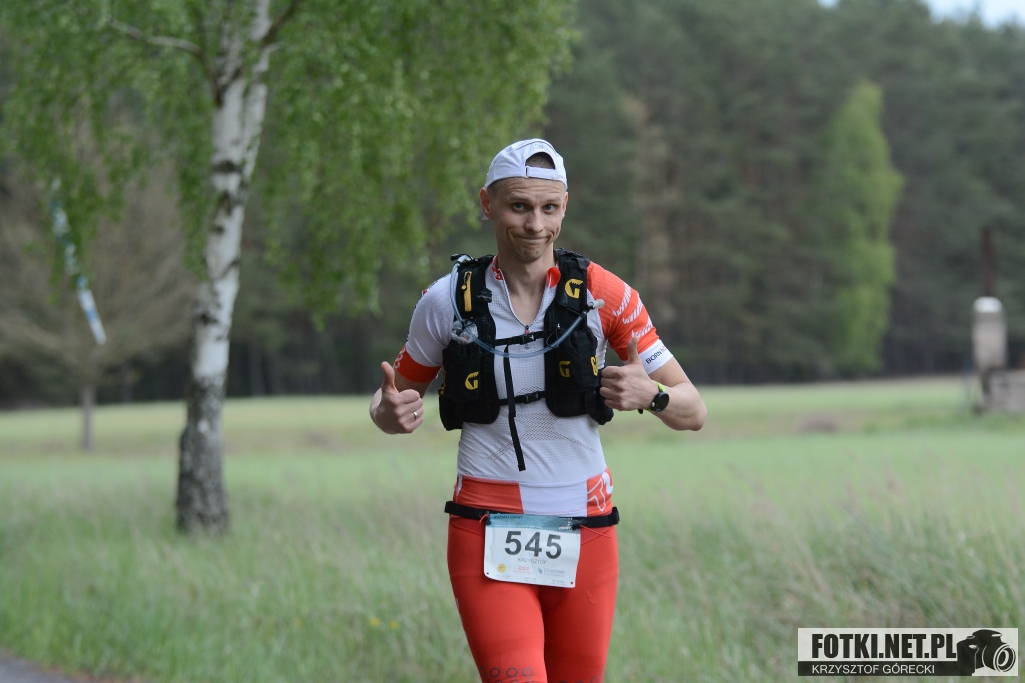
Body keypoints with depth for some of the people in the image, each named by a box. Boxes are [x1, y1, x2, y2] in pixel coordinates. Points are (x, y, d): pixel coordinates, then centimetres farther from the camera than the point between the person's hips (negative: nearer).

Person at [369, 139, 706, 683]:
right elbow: (392, 401, 13)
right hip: (488, 535, -1)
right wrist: (391, 413, -11)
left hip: (585, 536, 1)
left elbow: (693, 412, 1)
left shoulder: (602, 294, -2)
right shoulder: (449, 300, -1)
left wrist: (650, 394, -21)